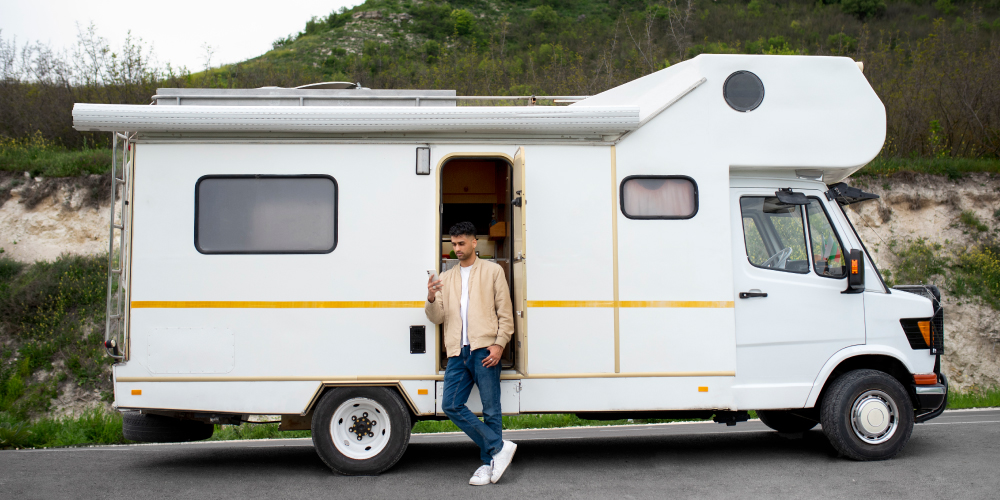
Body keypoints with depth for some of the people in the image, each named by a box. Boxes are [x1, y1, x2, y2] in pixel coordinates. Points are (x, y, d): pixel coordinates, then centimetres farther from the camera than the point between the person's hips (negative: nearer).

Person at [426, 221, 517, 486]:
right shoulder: (446, 277, 21)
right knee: (451, 405, -7)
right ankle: (499, 446, -3)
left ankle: (488, 464, 6)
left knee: (491, 410, -3)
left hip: (484, 350, -4)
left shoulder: (493, 271, 11)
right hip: (458, 352, 4)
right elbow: (438, 317, 13)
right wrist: (431, 300, -9)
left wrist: (499, 344, -9)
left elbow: (505, 312, 5)